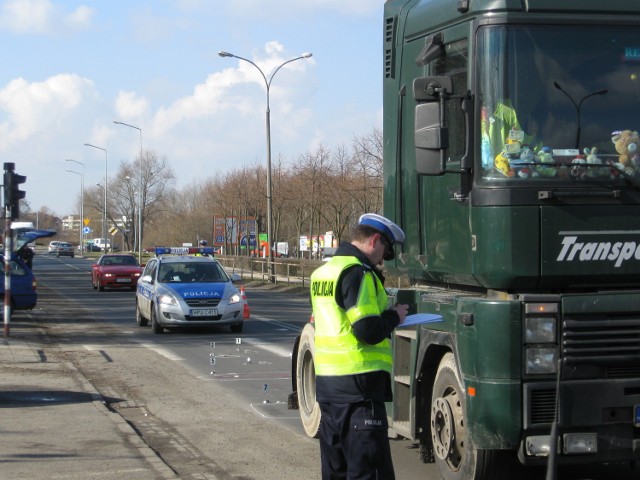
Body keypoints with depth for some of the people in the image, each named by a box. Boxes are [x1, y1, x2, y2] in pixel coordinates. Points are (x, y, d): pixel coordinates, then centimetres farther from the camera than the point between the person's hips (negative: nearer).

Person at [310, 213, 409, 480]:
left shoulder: (323, 271, 15)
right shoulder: (357, 272, -14)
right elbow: (369, 331, -21)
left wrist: (385, 315, 15)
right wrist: (394, 317, -3)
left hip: (326, 380, 9)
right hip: (357, 382, -9)